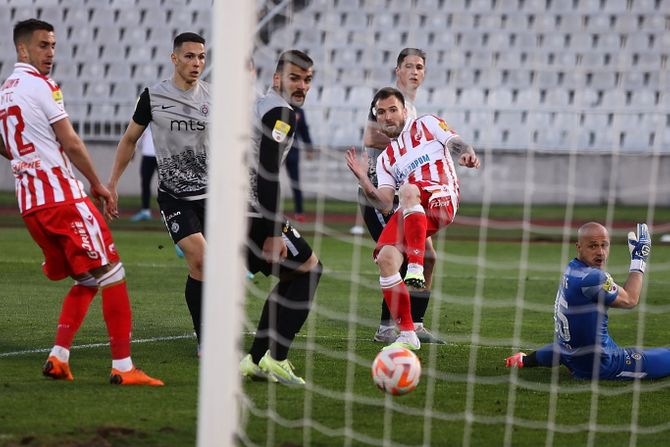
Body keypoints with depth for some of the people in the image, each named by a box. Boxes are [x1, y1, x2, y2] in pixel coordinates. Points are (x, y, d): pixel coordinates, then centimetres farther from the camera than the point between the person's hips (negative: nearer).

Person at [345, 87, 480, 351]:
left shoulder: (426, 124, 18)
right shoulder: (385, 159, 26)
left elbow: (455, 143, 0)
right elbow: (385, 205, 13)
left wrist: (466, 153, -23)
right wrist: (363, 180, -3)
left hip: (441, 198, -5)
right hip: (409, 213, 5)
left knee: (407, 190, -37)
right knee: (385, 257, -19)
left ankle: (416, 267, -47)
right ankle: (407, 334, -12)